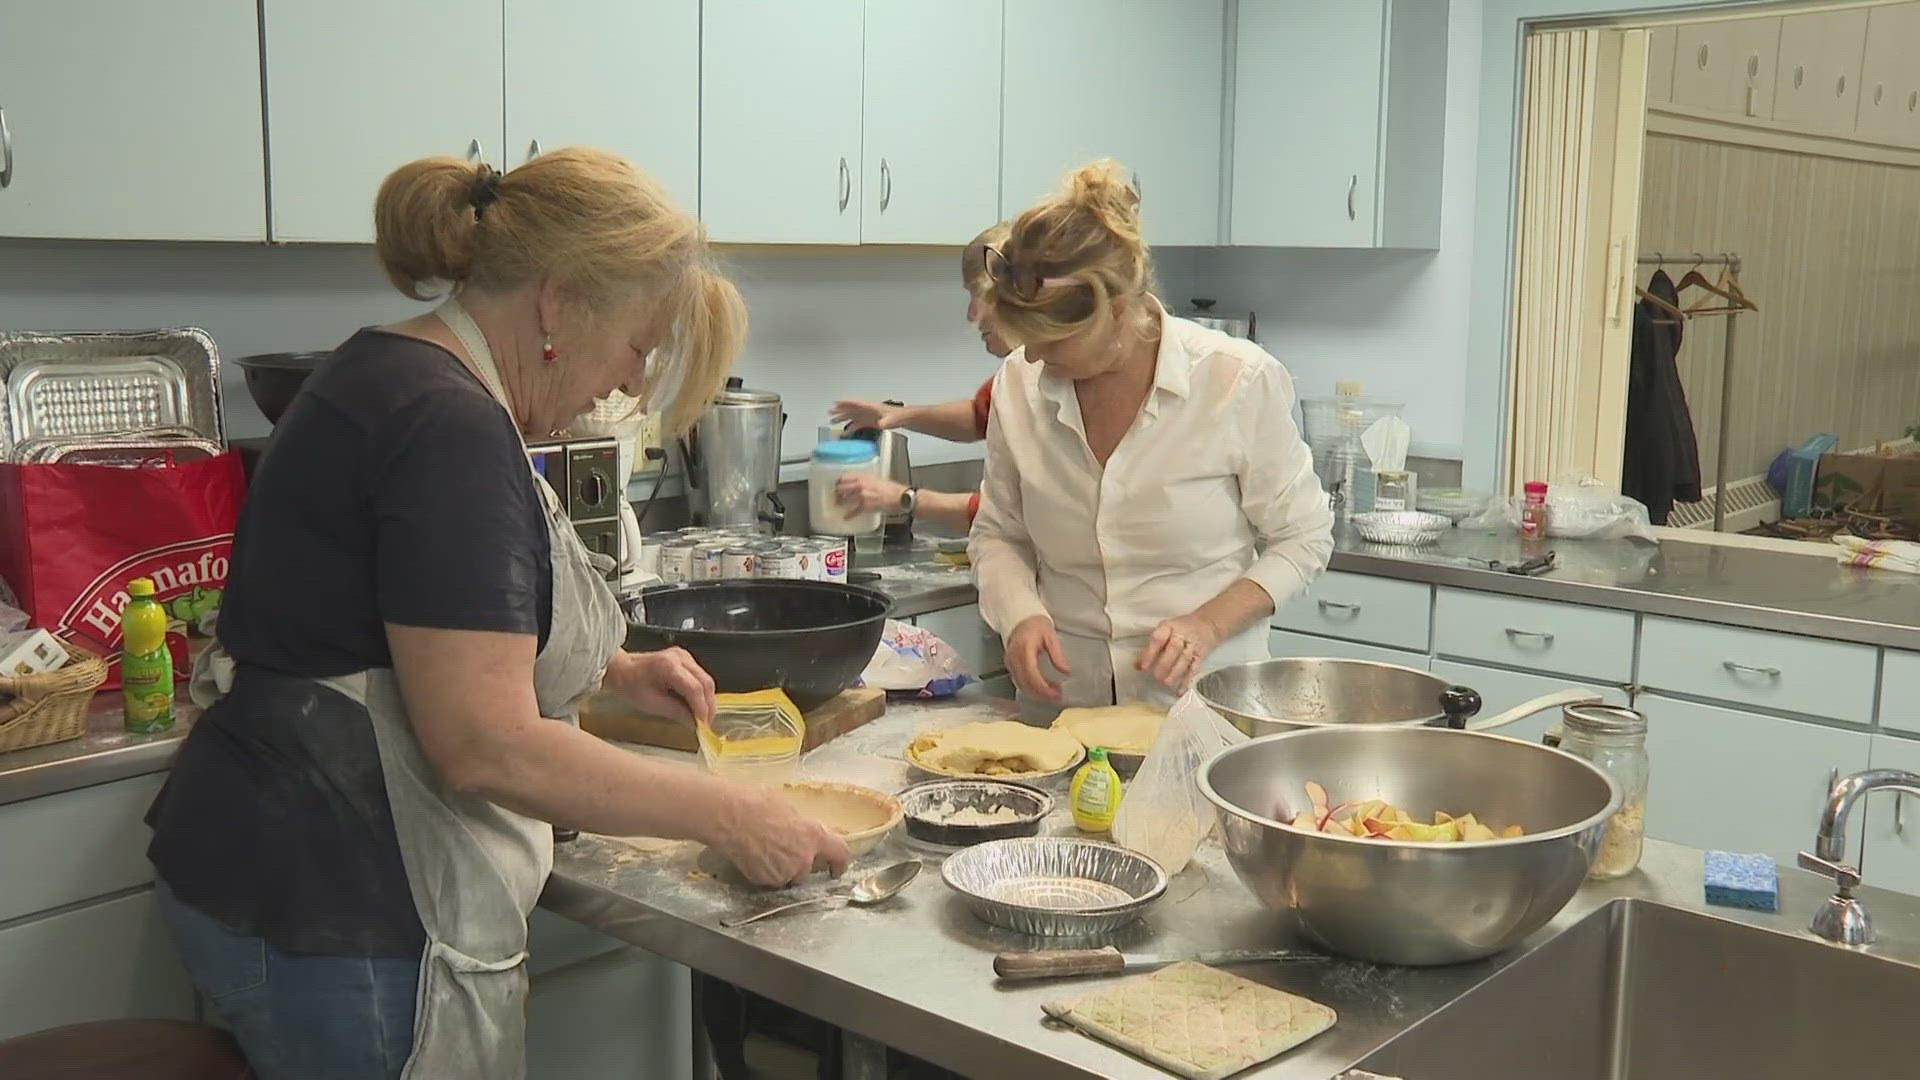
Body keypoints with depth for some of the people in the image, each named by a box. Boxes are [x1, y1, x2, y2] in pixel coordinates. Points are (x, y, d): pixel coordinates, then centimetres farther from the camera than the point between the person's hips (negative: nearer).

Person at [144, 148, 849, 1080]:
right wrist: (723, 817, -18)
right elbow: (488, 746, -27)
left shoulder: (392, 375, 9)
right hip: (331, 913, -10)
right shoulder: (448, 426, -22)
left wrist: (613, 668, 12)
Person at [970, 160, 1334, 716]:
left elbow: (1301, 540, 0)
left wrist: (1208, 623, -14)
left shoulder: (1239, 381, -9)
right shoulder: (1020, 384, 0)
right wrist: (1022, 614, -6)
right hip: (1061, 699, 3)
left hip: (1201, 698, -2)